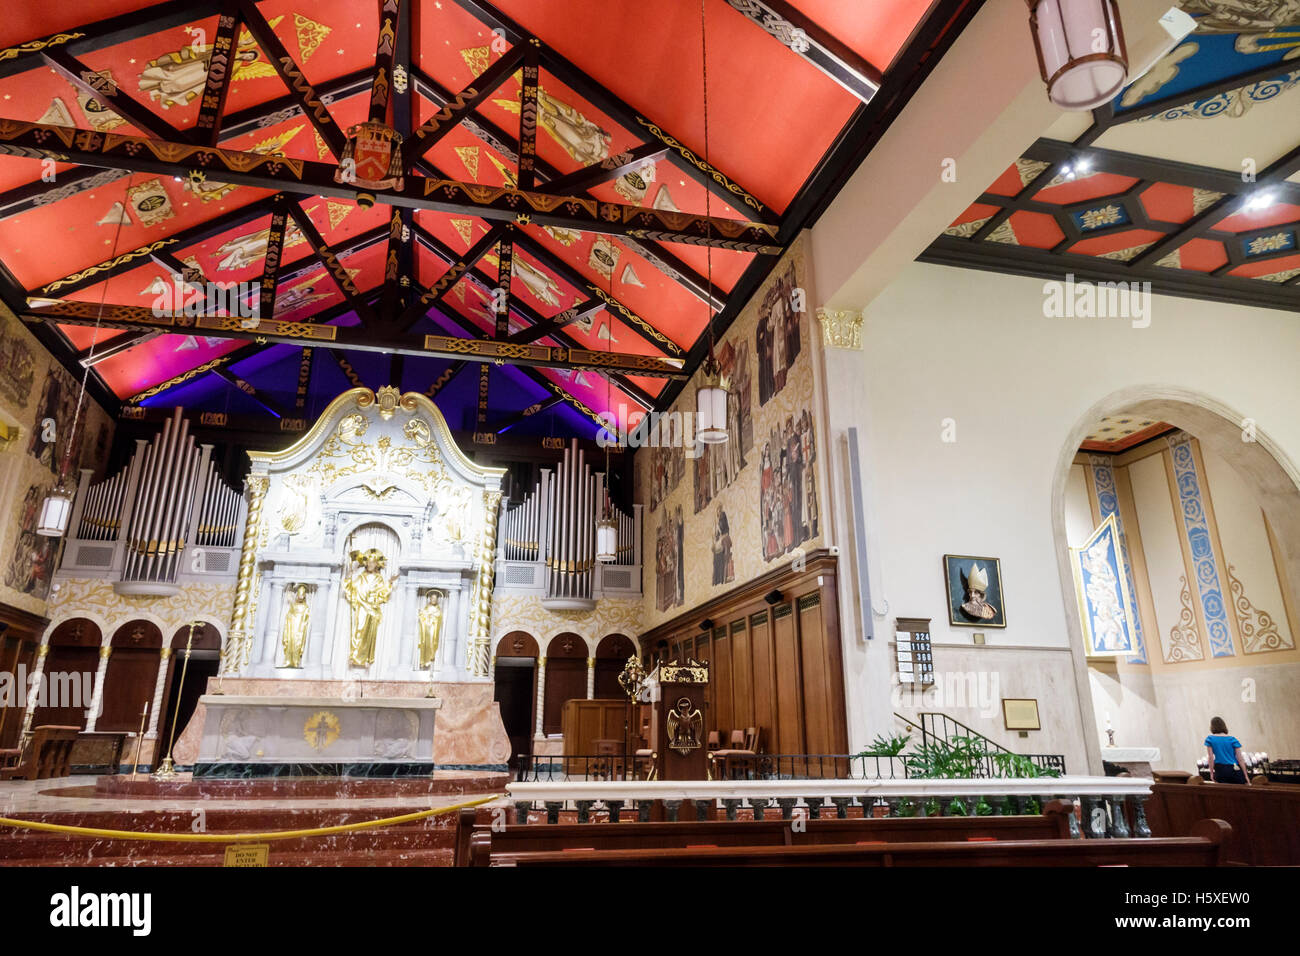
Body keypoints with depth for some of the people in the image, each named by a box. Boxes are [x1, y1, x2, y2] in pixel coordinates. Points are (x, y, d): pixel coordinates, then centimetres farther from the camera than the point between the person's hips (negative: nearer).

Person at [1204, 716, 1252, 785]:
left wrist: (1211, 772, 1)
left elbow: (1211, 757, -3)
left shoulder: (1210, 739, 2)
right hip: (1235, 769, 0)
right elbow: (1240, 758, -1)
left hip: (1220, 770, 0)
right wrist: (1246, 775, 3)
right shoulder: (1232, 739, 3)